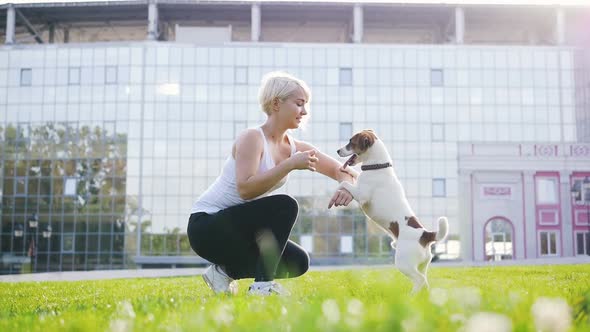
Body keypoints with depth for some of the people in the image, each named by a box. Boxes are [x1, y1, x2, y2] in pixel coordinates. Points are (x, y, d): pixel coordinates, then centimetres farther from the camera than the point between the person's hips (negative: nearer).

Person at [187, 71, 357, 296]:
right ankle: (262, 285, -22)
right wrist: (290, 165, -31)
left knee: (298, 262, -3)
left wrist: (346, 187, -17)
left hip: (237, 227, 8)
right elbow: (245, 189, -31)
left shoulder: (295, 147, 5)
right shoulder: (252, 138, -17)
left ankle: (225, 270, 9)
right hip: (205, 226, -8)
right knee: (284, 206, -25)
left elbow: (342, 171, 6)